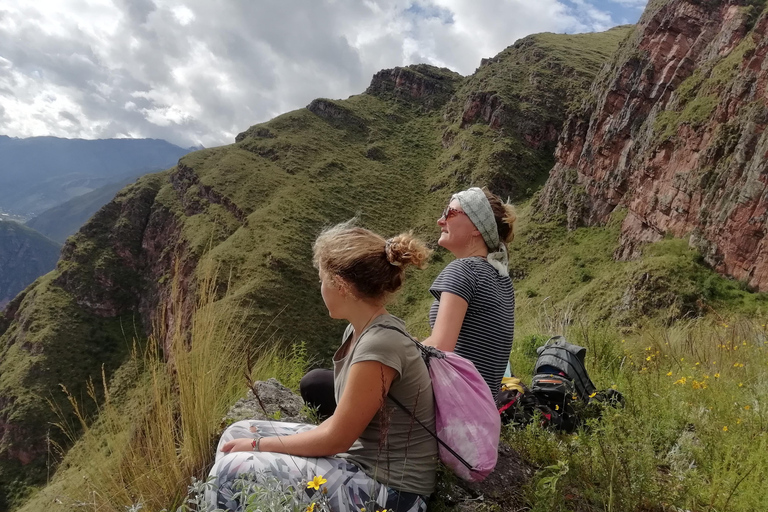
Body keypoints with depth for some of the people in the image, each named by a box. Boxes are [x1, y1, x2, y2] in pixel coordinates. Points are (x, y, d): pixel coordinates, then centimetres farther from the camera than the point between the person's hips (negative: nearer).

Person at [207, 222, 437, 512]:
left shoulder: (379, 345, -27)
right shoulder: (360, 331, 2)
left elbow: (335, 439, -19)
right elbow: (343, 421, 7)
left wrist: (258, 445, -7)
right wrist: (258, 442, 3)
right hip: (361, 456, 9)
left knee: (233, 470, -12)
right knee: (239, 432, 9)